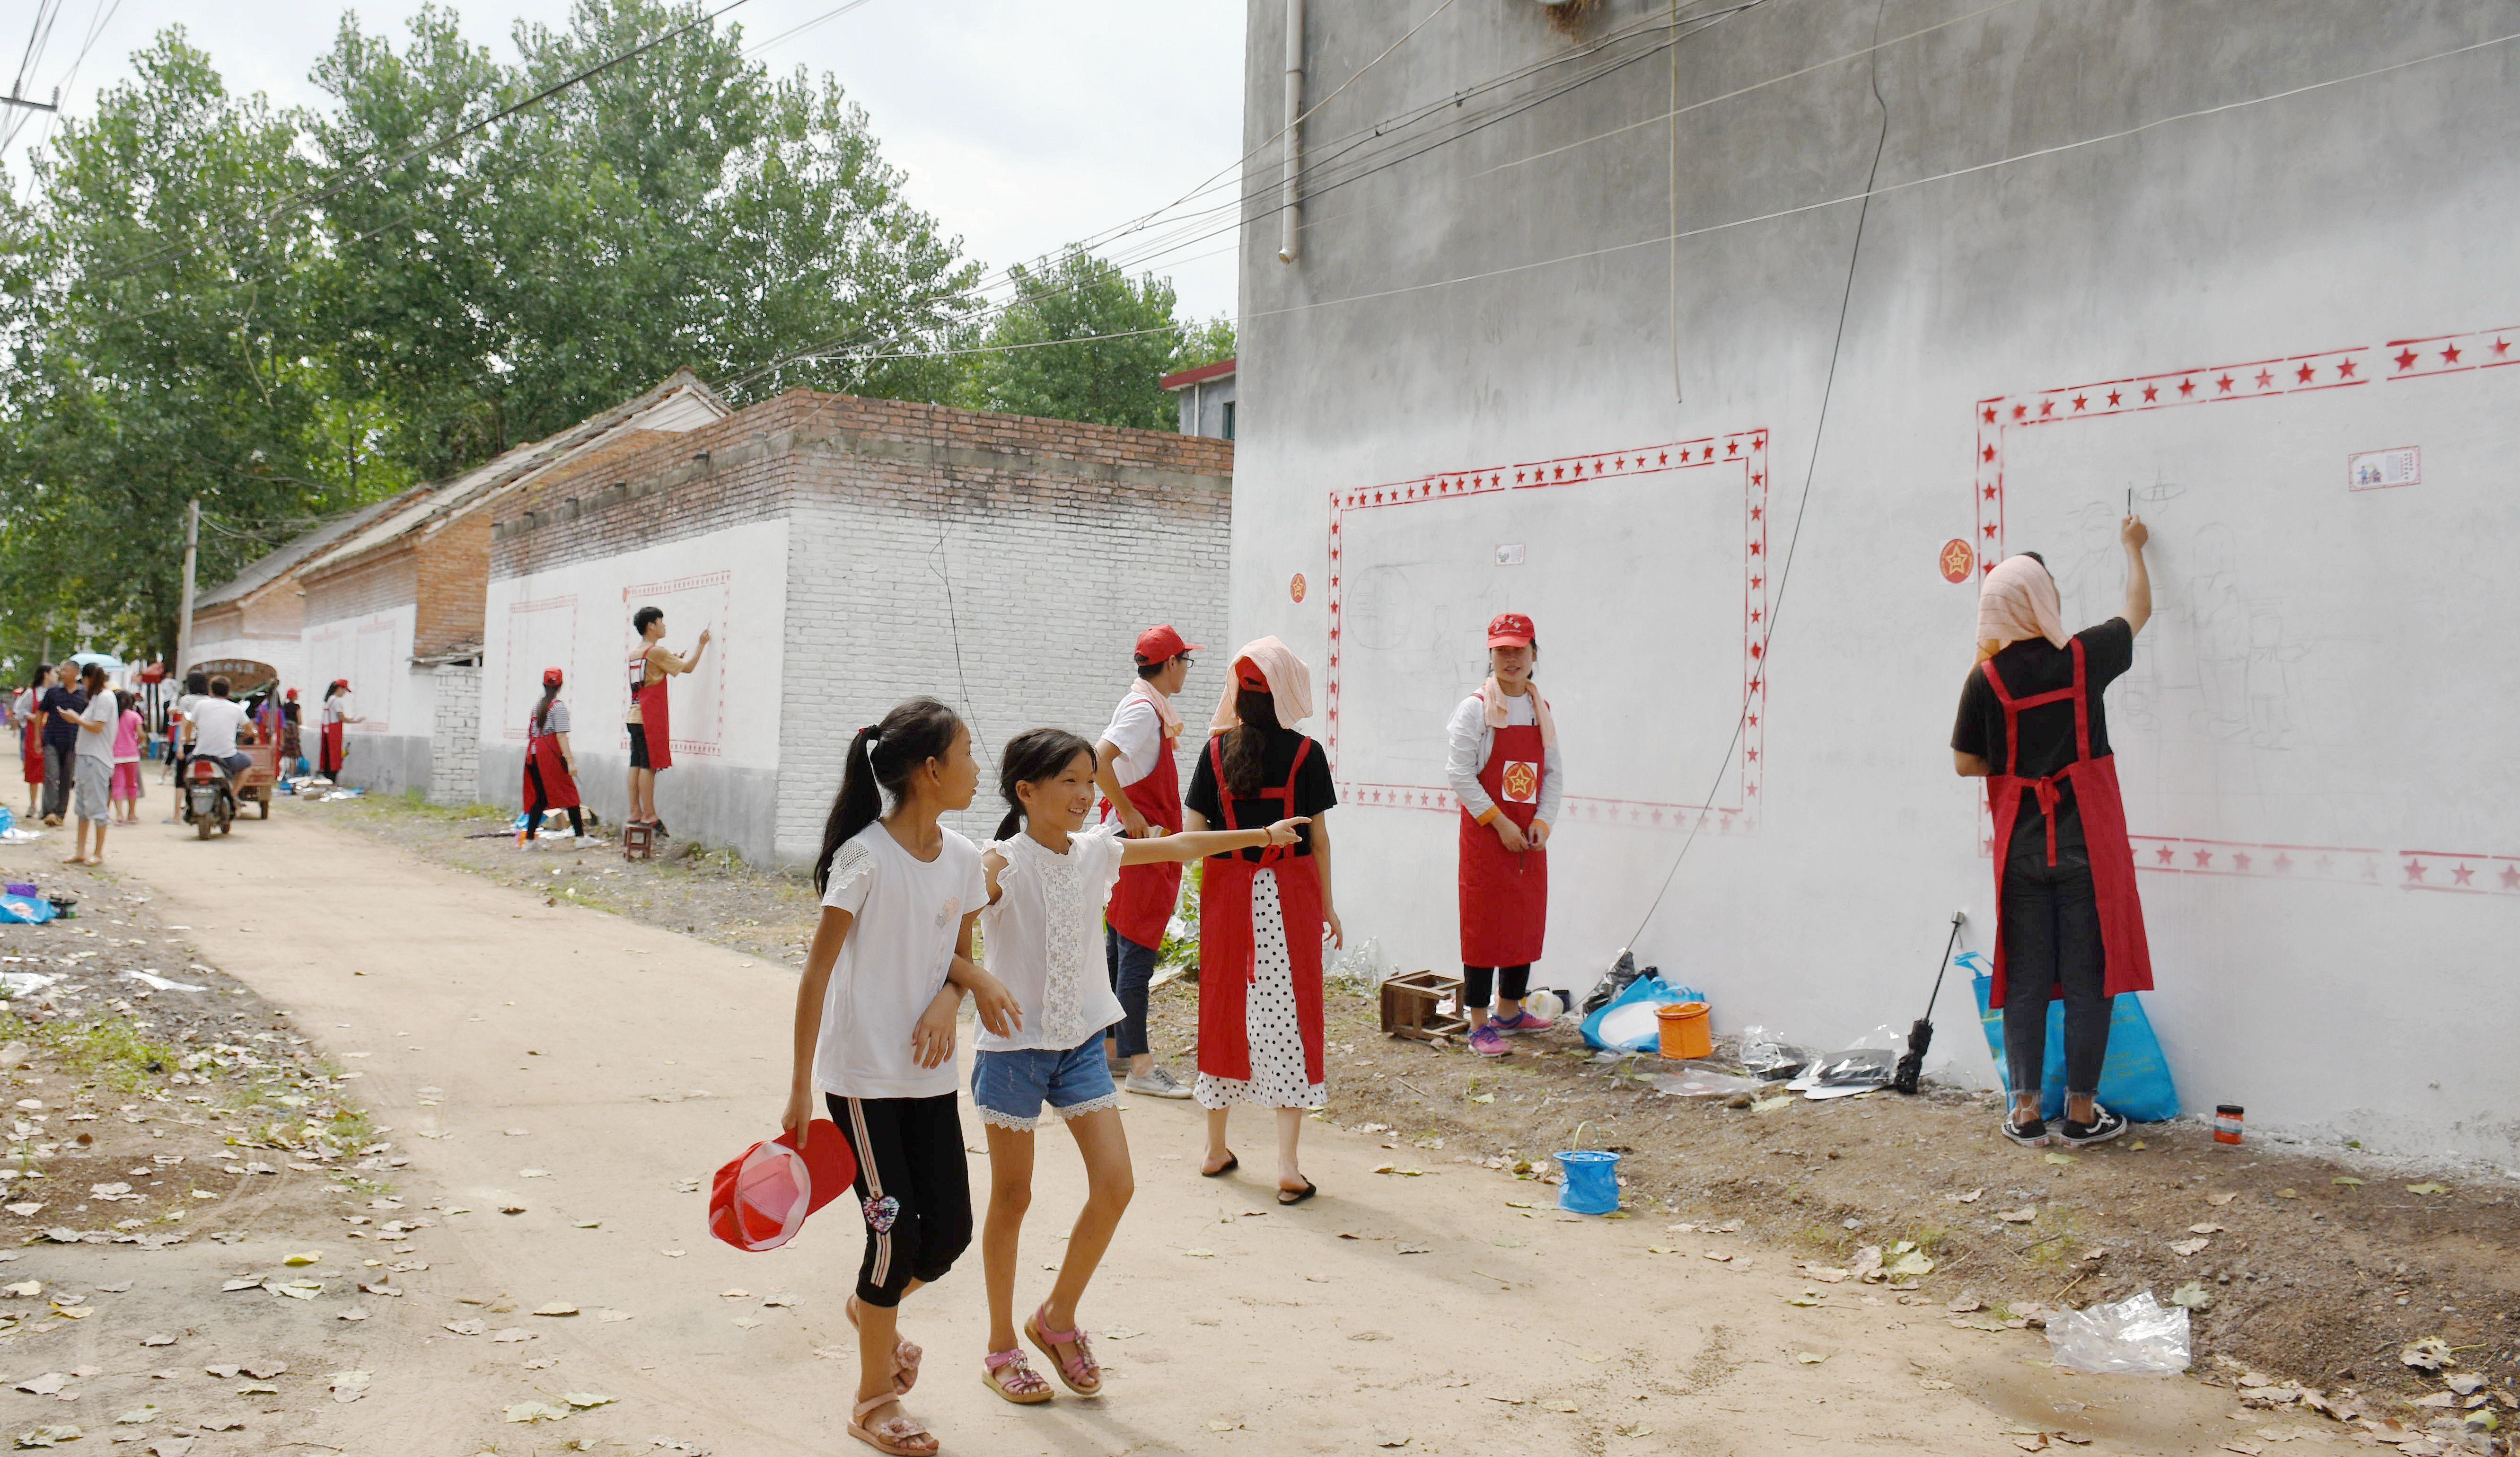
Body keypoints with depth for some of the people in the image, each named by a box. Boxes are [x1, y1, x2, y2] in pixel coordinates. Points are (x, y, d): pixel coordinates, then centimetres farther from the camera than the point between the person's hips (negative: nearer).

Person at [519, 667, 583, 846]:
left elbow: (530, 734, 17)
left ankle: (528, 838, 5)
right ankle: (580, 835, 0)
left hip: (533, 755, 7)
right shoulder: (559, 707, -5)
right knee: (569, 793, 0)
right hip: (551, 755, -7)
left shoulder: (537, 706, 17)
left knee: (540, 797, 10)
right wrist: (570, 761, -15)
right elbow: (561, 736, -12)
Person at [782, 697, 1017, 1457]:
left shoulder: (962, 858, 3)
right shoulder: (867, 857, -16)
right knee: (897, 1230, -4)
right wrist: (800, 1086, -14)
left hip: (930, 1073, 6)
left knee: (950, 1230, 4)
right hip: (861, 1073, -6)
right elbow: (818, 971, -14)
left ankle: (872, 1307, 37)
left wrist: (951, 998, -12)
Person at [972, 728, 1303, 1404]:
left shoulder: (1095, 851, 2)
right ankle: (1001, 1349, 23)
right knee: (1012, 1198, 6)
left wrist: (1261, 834, 25)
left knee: (1115, 1184, -2)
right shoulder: (1003, 863, -15)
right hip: (1014, 1044, -5)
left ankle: (1058, 1318, 20)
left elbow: (1178, 847, 15)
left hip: (1081, 1040, 5)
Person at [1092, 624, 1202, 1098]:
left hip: (1140, 845, 10)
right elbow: (1097, 760, -29)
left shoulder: (1147, 707, 15)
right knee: (1137, 953, -8)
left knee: (1119, 948, 15)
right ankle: (1140, 1064, -5)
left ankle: (1111, 1043, 25)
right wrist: (1129, 814, -22)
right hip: (1143, 847, -10)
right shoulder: (1143, 710, -16)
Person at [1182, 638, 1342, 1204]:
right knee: (1290, 1012, 0)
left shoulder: (1217, 749, -1)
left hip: (1228, 891, 2)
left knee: (1224, 1008, 13)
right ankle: (1287, 1163, -4)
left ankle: (1217, 1148, 24)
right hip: (1290, 893, -2)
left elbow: (1191, 832, -4)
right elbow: (1317, 835, -3)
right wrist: (1326, 903, 7)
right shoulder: (1306, 753, -6)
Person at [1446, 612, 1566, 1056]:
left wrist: (1542, 822, -5)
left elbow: (1554, 773, 10)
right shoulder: (1476, 708, -8)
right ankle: (1479, 1025, 2)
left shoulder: (1542, 709, 9)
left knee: (1527, 921, 11)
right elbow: (1459, 774, -13)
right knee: (1483, 924, -3)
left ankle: (1510, 1010, 28)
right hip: (1485, 833, -5)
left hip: (1529, 836, 5)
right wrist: (1500, 823, -15)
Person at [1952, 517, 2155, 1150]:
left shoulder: (1987, 678, -6)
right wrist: (2133, 548, 31)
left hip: (2021, 844, 1)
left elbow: (1966, 763, 0)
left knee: (2025, 978, 7)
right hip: (2086, 841, -1)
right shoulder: (2083, 657, -4)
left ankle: (2026, 1111, 10)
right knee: (2087, 977, 6)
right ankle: (2081, 1110, 11)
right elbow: (2139, 611, 16)